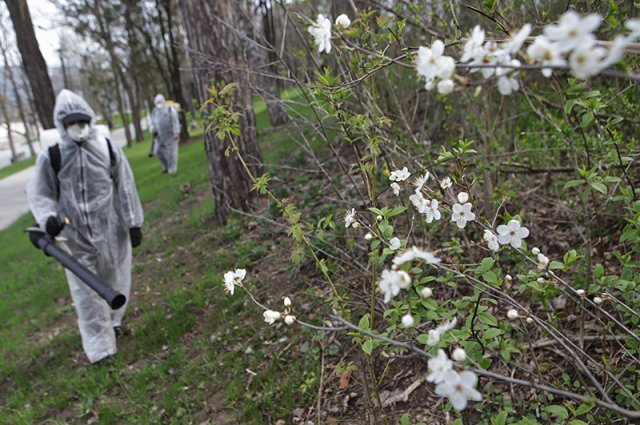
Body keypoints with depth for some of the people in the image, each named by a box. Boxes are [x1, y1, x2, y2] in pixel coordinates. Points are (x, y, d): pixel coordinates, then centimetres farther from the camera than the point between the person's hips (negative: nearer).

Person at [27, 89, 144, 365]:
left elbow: (125, 188, 2)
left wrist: (133, 223, 2)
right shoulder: (51, 157, -6)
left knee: (115, 280, 17)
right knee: (86, 290, 0)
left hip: (111, 231, 2)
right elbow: (39, 193, 2)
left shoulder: (109, 150, -4)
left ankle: (113, 321, 43)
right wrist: (47, 216, -19)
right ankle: (100, 347, 10)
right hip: (76, 236, -1)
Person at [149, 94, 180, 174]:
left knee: (171, 152, -5)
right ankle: (166, 167, 20)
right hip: (160, 135, 6)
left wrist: (176, 132, -17)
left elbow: (175, 121, -10)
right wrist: (153, 130, 3)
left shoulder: (170, 109, -5)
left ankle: (172, 169, 3)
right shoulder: (155, 111, 12)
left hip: (170, 134, -6)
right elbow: (153, 122, 20)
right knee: (158, 151, 2)